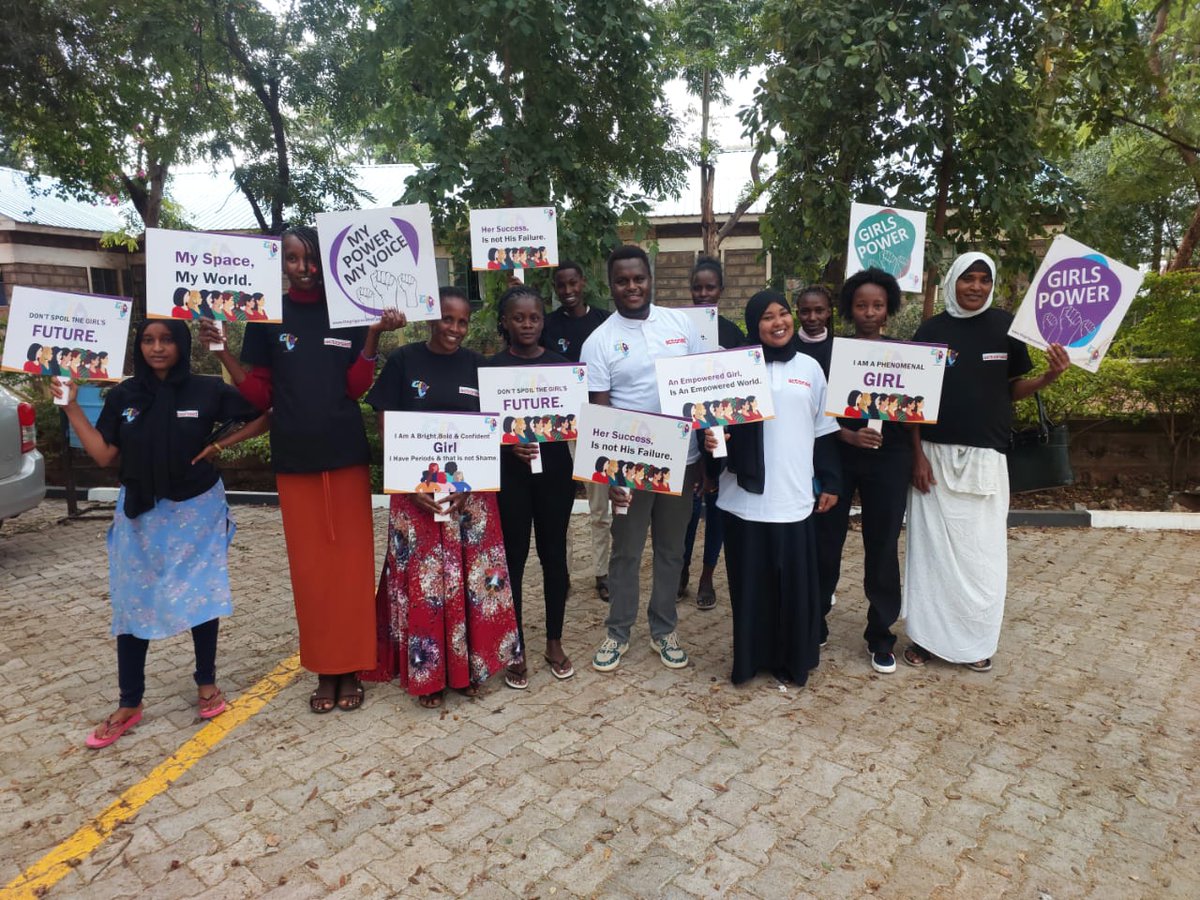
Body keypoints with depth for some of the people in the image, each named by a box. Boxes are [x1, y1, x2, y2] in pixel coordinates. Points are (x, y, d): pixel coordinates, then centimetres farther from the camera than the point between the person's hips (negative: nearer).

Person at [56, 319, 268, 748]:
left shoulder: (208, 389, -6)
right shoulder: (123, 396, 1)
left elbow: (261, 418, 0)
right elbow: (104, 455, 0)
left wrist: (219, 445, -8)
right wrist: (71, 406, -1)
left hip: (197, 509, -2)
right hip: (140, 513, 2)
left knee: (201, 595, 7)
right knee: (132, 601, 5)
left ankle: (207, 683, 25)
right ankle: (129, 704, 17)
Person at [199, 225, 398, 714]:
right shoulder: (266, 317, 5)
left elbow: (357, 386, -3)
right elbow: (260, 395, 4)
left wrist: (374, 335, -14)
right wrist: (221, 350, -8)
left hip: (347, 454, -1)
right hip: (294, 458, 1)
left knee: (351, 562, 4)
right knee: (310, 567, 6)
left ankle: (351, 668, 16)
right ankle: (324, 669, 19)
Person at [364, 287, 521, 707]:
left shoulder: (476, 365, 5)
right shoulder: (403, 361, -2)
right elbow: (387, 430, -2)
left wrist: (469, 483, -9)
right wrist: (413, 485, -13)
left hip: (471, 490, 2)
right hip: (417, 489, -2)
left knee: (470, 577, 5)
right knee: (421, 581, 2)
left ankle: (468, 664, 22)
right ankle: (426, 671, 18)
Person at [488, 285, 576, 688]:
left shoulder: (560, 363, 4)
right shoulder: (492, 367, -1)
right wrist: (510, 445, -20)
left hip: (554, 470, 2)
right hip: (510, 473, -1)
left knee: (554, 554, 10)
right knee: (513, 558, 5)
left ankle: (554, 643, 26)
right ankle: (516, 650, 20)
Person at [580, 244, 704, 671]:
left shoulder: (681, 323, 2)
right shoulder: (599, 341, -6)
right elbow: (598, 413, -7)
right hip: (631, 463, -3)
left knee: (671, 549, 15)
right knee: (626, 552, 9)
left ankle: (664, 629, 32)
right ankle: (618, 631, 28)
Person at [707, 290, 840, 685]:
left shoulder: (809, 368, 8)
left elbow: (823, 431, 12)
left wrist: (830, 482, 11)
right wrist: (710, 439, -20)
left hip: (793, 497, 2)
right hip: (746, 496, -1)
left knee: (796, 582, 7)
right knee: (750, 581, 7)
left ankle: (794, 659, 25)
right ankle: (751, 657, 24)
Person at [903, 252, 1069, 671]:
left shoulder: (1004, 325, 2)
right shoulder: (931, 330, 1)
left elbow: (1012, 389, 7)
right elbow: (914, 397, 1)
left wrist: (1048, 377, -14)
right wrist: (917, 455, -6)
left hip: (986, 456, 1)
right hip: (935, 454, 0)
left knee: (981, 550, 6)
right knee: (932, 547, 3)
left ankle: (976, 640, 20)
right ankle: (927, 634, 14)